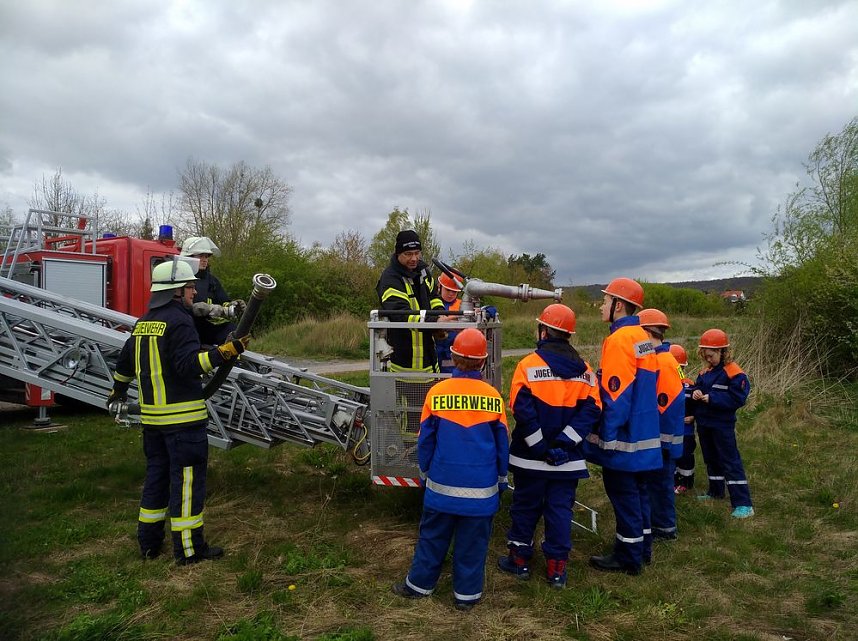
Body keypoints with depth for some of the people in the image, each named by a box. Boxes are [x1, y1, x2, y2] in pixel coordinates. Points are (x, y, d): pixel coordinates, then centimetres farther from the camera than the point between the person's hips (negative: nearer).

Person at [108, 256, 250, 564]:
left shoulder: (143, 322, 13)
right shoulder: (178, 321, -14)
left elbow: (125, 363, 24)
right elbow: (188, 365, -25)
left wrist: (118, 390, 39)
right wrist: (222, 353, -33)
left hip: (151, 416, 9)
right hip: (182, 416, -9)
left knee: (157, 475, 17)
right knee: (187, 479, -2)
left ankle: (149, 542, 25)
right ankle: (189, 548, 3)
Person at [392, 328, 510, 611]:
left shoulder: (437, 391, -10)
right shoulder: (493, 396, -7)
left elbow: (425, 440, -1)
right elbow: (502, 443, 3)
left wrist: (425, 472, 15)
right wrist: (501, 481, 16)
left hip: (442, 482, 0)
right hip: (481, 487, 0)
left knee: (433, 535, 16)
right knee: (472, 541, 12)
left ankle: (420, 584, 29)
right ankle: (467, 594, 24)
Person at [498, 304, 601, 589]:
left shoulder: (529, 364, -11)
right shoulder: (584, 369, 2)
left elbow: (522, 409, -18)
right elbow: (591, 409, -6)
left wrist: (540, 446, -12)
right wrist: (563, 442, -11)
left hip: (531, 457, -3)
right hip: (569, 459, 3)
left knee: (525, 506, 13)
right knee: (560, 509, 11)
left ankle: (519, 559, 25)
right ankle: (556, 568, 17)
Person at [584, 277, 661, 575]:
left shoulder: (619, 339, -18)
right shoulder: (642, 337, 10)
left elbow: (615, 395, -21)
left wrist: (607, 437, -16)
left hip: (623, 439, -9)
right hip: (644, 437, 9)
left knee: (624, 496, 3)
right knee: (637, 492, 18)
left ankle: (627, 558, 14)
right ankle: (639, 549, 31)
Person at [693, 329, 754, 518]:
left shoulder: (733, 373, -15)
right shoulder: (706, 372, 8)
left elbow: (737, 399, -21)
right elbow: (698, 387, 17)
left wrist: (711, 398, -25)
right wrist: (696, 393, -7)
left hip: (722, 425, -8)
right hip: (704, 424, 8)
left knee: (730, 462, -8)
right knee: (711, 459, 21)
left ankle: (743, 504, -6)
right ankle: (716, 492, 37)